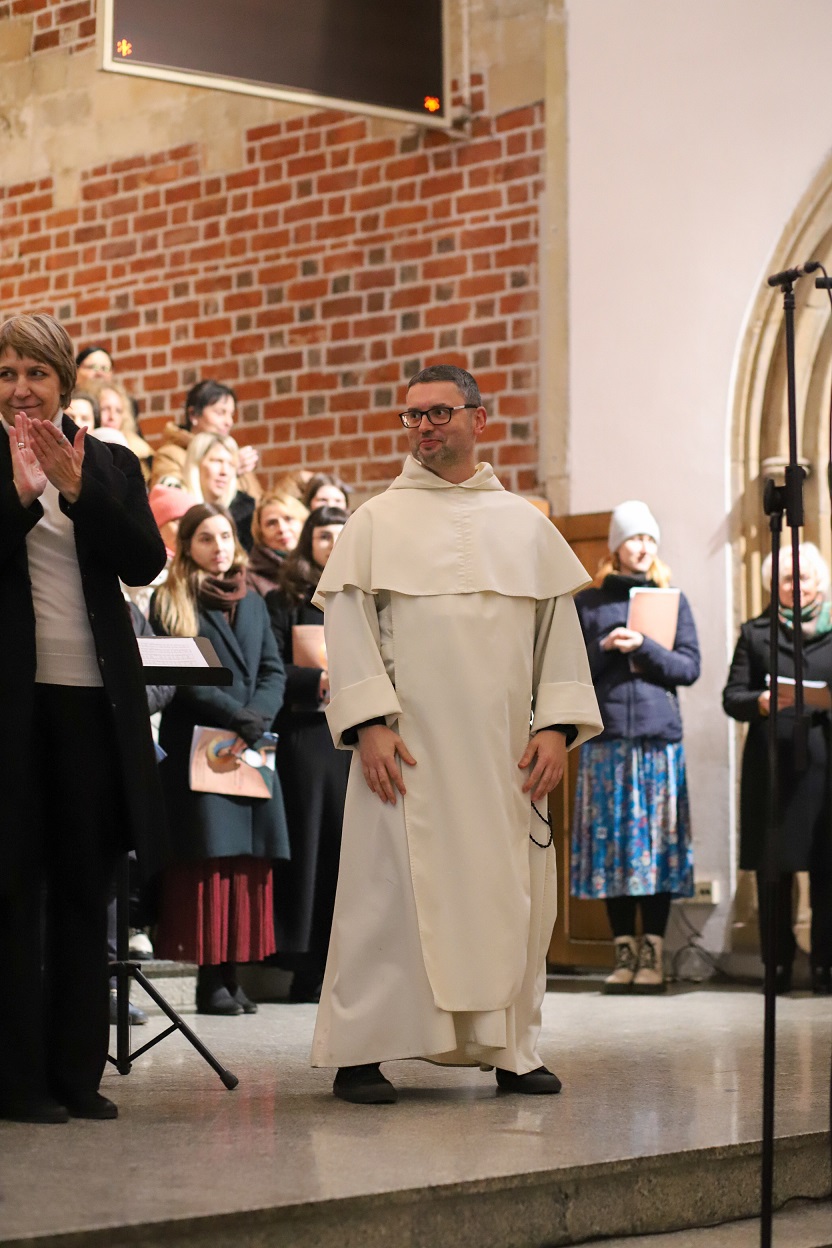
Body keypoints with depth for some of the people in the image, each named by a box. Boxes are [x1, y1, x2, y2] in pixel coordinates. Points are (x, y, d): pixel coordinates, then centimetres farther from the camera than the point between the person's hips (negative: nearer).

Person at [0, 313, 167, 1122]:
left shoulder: (112, 466, 10)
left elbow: (145, 563, -3)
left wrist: (78, 489, -14)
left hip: (94, 699, 3)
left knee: (86, 888, 6)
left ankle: (78, 1071, 13)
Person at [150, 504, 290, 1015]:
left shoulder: (252, 602, 18)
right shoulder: (171, 603, 2)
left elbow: (274, 670, 11)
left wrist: (259, 717, -8)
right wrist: (237, 715, -16)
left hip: (253, 750, 5)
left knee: (249, 863, -1)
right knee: (211, 860, -8)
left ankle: (234, 974, 2)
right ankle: (211, 981, -6)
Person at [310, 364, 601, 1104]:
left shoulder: (525, 524, 14)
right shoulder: (378, 523, 6)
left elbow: (559, 625, 11)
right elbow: (349, 625, -1)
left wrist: (556, 724, 0)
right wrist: (369, 723, -12)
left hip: (502, 751, 3)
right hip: (409, 746, -3)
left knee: (510, 896, 3)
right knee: (389, 890, -5)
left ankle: (509, 1049, 12)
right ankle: (360, 1053, -2)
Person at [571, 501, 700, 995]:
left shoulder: (673, 601, 12)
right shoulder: (588, 603, 11)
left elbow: (690, 667, 3)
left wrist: (643, 647, -10)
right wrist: (605, 649, -9)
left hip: (660, 736, 0)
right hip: (606, 736, 0)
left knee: (657, 841, -3)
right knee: (612, 842, -1)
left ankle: (653, 954, 0)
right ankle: (625, 953, 4)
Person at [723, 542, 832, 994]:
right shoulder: (755, 632, 14)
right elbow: (732, 697, 7)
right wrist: (760, 702, -14)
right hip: (771, 766, 0)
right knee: (773, 869, 0)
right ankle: (778, 963, 6)